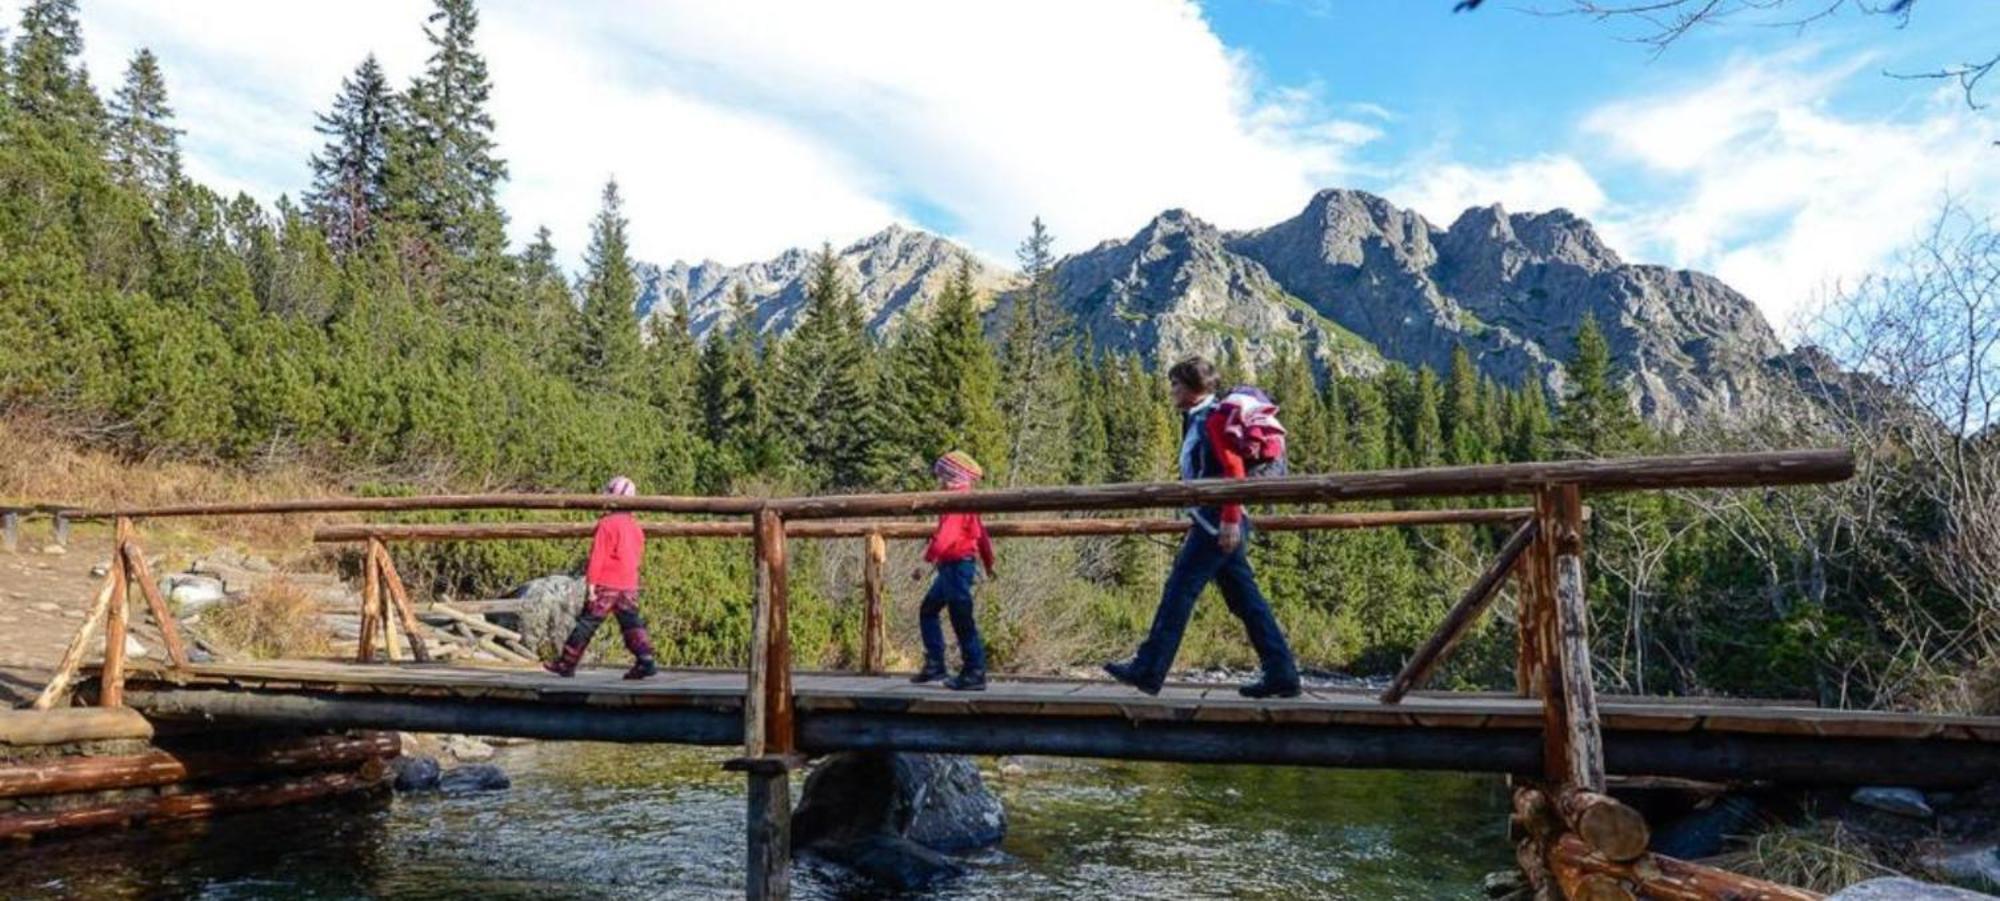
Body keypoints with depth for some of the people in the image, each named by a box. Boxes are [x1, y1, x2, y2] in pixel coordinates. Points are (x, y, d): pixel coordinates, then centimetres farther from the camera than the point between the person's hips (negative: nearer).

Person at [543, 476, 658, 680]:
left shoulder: (607, 523, -10)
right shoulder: (635, 526, 12)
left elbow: (597, 556, -12)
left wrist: (591, 583, -11)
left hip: (606, 585, -6)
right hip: (629, 586, 6)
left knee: (586, 623, 4)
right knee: (632, 624, 3)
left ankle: (567, 663, 12)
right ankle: (645, 660, -11)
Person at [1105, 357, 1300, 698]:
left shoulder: (1213, 418, -9)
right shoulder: (1196, 420, 20)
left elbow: (1234, 471, -18)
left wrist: (1230, 520, -23)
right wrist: (1196, 525, 24)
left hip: (1217, 524, -10)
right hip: (1212, 524, 10)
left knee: (1179, 591, -7)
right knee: (1245, 599, 9)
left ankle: (1147, 670, -4)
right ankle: (1281, 674, 11)